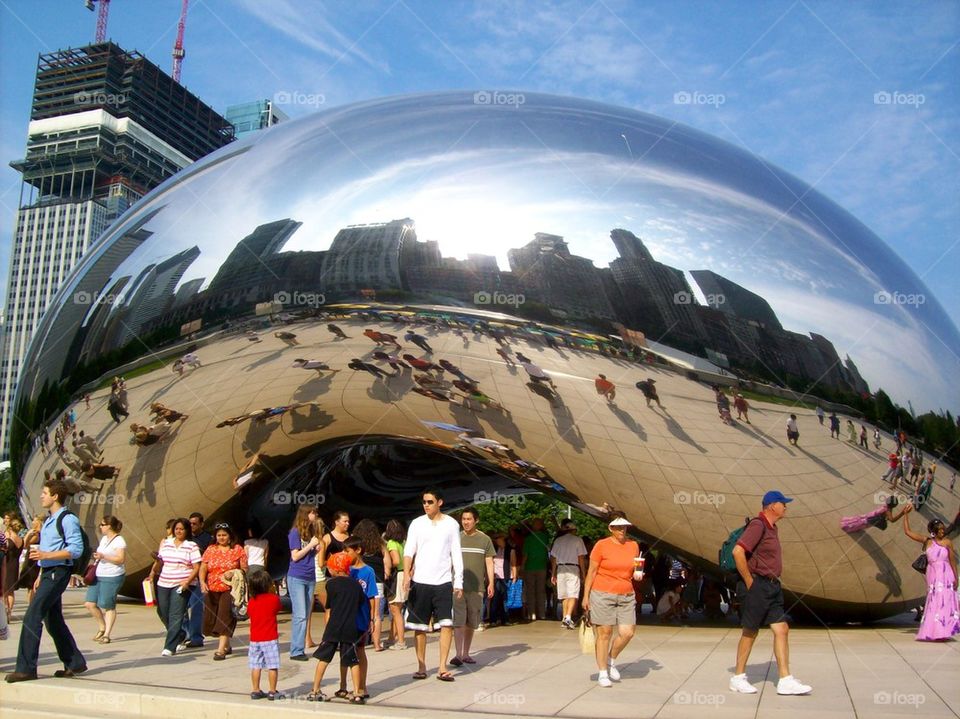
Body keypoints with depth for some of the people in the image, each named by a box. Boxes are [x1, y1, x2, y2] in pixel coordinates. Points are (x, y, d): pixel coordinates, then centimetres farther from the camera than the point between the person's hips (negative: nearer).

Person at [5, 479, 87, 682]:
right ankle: (75, 663, 20)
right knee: (53, 620, 12)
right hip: (48, 573, 10)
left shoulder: (67, 519, -12)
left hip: (58, 573, -10)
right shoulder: (49, 520, 17)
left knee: (32, 617, -11)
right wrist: (40, 576, 21)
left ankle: (26, 668, -6)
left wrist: (45, 555, -24)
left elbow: (76, 550, -20)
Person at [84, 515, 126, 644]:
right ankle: (102, 627, 20)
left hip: (112, 577, -8)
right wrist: (97, 558, 14)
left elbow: (121, 559, -18)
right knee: (90, 604, 3)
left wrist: (103, 556, -23)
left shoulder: (119, 541, -11)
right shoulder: (103, 539, 16)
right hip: (98, 576, 8)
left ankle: (106, 635, 6)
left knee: (107, 607, -3)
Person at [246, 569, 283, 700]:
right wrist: (273, 592, 10)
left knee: (255, 666, 11)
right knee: (272, 666, 1)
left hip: (254, 639, 4)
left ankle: (256, 691, 15)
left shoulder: (251, 602, 1)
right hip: (270, 638, -4)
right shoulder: (274, 599, -9)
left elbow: (249, 613, 14)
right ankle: (272, 692, 2)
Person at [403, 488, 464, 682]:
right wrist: (406, 574, -20)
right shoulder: (417, 524, 2)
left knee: (447, 624, -8)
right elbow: (409, 551, -4)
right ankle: (421, 667, 17)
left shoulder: (451, 524, 3)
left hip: (444, 582, 0)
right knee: (419, 626, 5)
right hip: (420, 581, 0)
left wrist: (459, 582, -1)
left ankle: (442, 667, -1)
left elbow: (456, 555, 4)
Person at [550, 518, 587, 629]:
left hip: (560, 569, 4)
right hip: (573, 569, -4)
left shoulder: (558, 540, 10)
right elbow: (581, 559, -3)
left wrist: (553, 574, 16)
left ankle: (565, 618, 12)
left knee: (564, 596, 11)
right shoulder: (578, 540, 0)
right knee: (573, 595, -6)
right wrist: (584, 573, 3)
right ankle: (568, 617, -22)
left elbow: (553, 559, 11)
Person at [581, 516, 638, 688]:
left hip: (626, 596, 4)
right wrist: (586, 596, -6)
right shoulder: (601, 545, -6)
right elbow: (591, 572, -4)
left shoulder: (633, 545, 8)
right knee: (604, 633, 1)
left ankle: (611, 660, 24)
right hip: (603, 595, -4)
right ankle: (602, 673, 13)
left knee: (627, 633, -2)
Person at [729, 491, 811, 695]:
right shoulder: (758, 525, -15)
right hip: (759, 586, -9)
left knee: (781, 630, 4)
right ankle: (738, 678, 11)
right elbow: (738, 552, -26)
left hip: (773, 587, 9)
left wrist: (773, 582, 17)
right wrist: (749, 581, -19)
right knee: (750, 632, 0)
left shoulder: (772, 527, 15)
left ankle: (785, 680, 6)